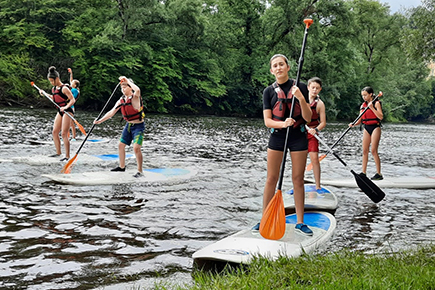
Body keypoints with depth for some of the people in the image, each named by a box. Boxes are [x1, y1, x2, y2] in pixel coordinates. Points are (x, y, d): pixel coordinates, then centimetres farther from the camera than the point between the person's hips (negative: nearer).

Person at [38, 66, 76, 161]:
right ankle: (58, 152, 25)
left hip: (67, 111, -9)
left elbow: (73, 100, -20)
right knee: (55, 132, 11)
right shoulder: (54, 88, 9)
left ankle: (67, 156, -6)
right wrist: (45, 94, 23)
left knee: (64, 134, -12)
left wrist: (66, 107, -34)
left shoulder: (64, 88, -17)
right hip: (60, 112, 9)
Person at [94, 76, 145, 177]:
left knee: (136, 147, -20)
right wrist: (100, 121, 0)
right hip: (128, 125, 8)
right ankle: (122, 166, 34)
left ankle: (140, 171, -9)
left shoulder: (135, 97, -17)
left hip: (138, 126, -8)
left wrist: (127, 80, -30)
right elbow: (111, 112, 7)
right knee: (121, 145, 15)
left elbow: (137, 90, -42)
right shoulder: (121, 100, 4)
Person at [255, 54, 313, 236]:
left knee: (298, 179, 4)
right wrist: (283, 124, -22)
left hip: (298, 136, -1)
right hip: (277, 136, 1)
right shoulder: (269, 91, 2)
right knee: (271, 179, 2)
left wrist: (301, 98, -21)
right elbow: (267, 121, -3)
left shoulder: (300, 87, -1)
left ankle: (300, 222, 12)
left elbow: (308, 118, -6)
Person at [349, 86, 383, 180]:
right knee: (365, 151, 4)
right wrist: (353, 124, -8)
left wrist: (372, 107, -21)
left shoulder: (376, 103, -5)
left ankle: (379, 174, -6)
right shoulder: (363, 105, 13)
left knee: (374, 151, -10)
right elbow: (360, 120, 12)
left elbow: (381, 117, -16)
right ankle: (363, 172, 9)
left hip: (375, 127, -6)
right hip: (366, 128, 6)